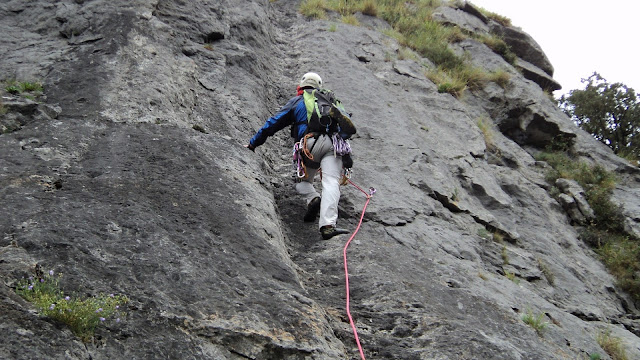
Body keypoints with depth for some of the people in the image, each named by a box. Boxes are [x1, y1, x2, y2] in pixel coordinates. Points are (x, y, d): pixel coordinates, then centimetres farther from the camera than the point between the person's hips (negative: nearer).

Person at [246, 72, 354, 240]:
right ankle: (328, 225, -33)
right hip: (334, 144, 1)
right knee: (331, 183, -13)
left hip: (310, 144, -1)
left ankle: (312, 198, -15)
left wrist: (253, 143, 29)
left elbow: (273, 123, 22)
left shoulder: (296, 101, 26)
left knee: (302, 180, 18)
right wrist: (346, 153, 34)